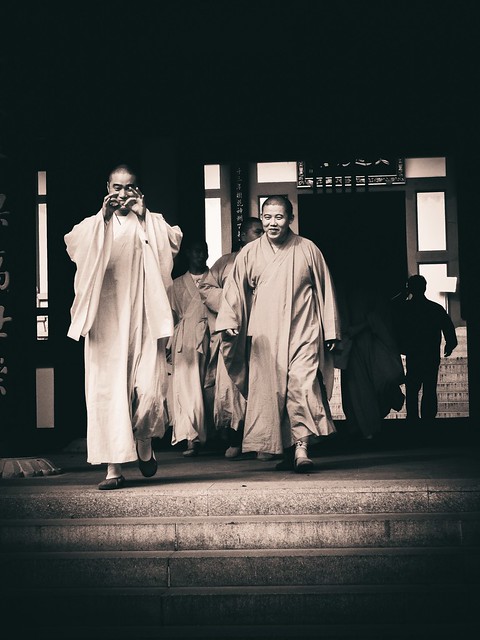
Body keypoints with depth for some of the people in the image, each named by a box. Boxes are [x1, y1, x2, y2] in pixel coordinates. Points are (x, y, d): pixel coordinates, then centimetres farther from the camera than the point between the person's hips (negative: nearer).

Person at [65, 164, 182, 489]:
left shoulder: (151, 223, 14)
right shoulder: (96, 224, 14)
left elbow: (174, 242, -5)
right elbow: (73, 245, -5)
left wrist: (144, 215, -8)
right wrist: (103, 217, -13)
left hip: (143, 318, 0)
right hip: (106, 318, 1)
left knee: (149, 388, -9)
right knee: (107, 390, -6)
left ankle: (144, 442, 21)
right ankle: (114, 467, -3)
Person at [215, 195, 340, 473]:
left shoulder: (307, 250, 5)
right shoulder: (249, 253, 7)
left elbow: (325, 290, 9)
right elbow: (235, 290, 8)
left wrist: (330, 331, 8)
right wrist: (229, 322, -7)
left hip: (303, 332, -2)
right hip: (264, 336, 2)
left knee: (302, 386, -17)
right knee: (269, 391, 0)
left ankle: (301, 447, -20)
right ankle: (286, 451, 9)